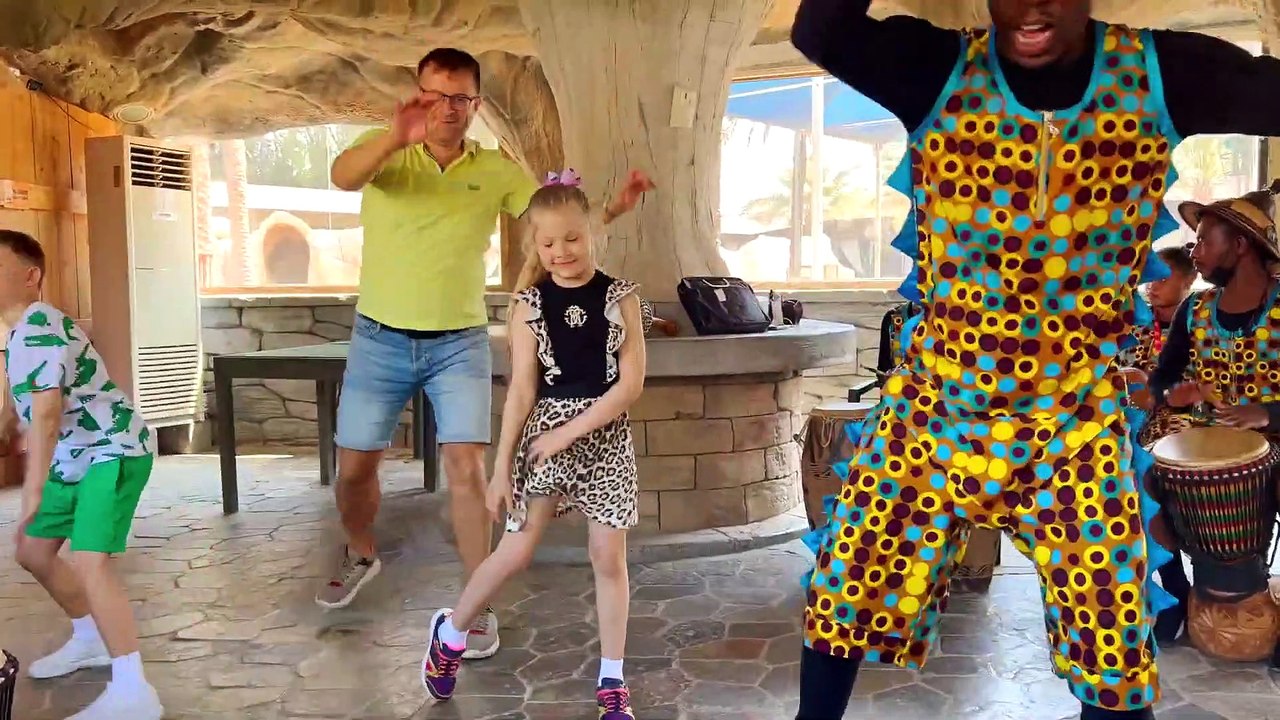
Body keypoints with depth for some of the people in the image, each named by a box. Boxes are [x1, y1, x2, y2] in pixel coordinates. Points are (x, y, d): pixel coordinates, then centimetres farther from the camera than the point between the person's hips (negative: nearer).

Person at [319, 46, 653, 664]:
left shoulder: (497, 170, 0)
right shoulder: (386, 153, -6)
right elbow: (343, 176, -29)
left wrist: (614, 208, -21)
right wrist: (396, 137, -49)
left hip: (460, 343, 0)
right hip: (379, 340, 1)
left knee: (466, 466, -9)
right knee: (354, 466, 11)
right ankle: (360, 555, 40)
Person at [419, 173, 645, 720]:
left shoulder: (621, 297, -4)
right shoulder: (529, 303, -2)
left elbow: (631, 383, -8)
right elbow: (522, 388, -4)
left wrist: (569, 432, -13)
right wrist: (501, 465, -6)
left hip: (605, 438, 0)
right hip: (543, 434, 0)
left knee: (609, 556, 4)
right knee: (516, 551, 4)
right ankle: (450, 632, 30)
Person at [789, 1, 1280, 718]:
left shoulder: (1163, 73, -4)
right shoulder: (940, 70, -8)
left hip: (1078, 418, 1)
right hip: (935, 402, 0)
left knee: (1116, 655, 9)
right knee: (846, 589, 9)